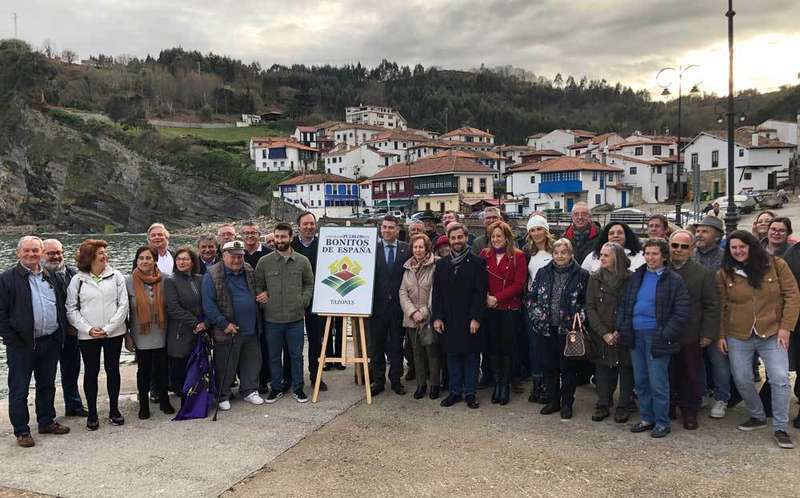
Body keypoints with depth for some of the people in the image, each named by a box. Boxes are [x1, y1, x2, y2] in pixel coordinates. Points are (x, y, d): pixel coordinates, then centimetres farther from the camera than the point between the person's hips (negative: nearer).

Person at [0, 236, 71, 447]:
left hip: (50, 342, 5)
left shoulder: (51, 277, 11)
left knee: (47, 385, 16)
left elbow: (61, 305, 17)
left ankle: (46, 422, 30)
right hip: (21, 345, -5)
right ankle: (21, 431, 15)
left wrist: (60, 333, 9)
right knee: (19, 390, 4)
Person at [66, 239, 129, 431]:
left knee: (113, 370, 9)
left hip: (114, 333, 1)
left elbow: (123, 305, -4)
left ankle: (114, 410, 22)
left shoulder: (116, 276, -1)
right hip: (87, 336, 0)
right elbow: (71, 309, -2)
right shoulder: (77, 280, -1)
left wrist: (108, 328, -11)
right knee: (91, 372, 7)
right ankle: (92, 413, 18)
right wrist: (88, 329, -13)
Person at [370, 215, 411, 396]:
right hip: (378, 304, 0)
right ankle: (378, 380, 20)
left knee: (396, 345, 9)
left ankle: (396, 380, 20)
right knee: (376, 344, 8)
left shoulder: (406, 249, 1)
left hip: (398, 304, 0)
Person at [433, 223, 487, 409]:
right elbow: (436, 293, 8)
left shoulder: (477, 262, -3)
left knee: (471, 356, 4)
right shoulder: (441, 264, 9)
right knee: (452, 356, 10)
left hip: (470, 320, -3)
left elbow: (480, 293, -8)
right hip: (449, 320, 4)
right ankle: (455, 391, 20)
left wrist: (476, 318, -13)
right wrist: (437, 317, 0)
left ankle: (470, 393, 14)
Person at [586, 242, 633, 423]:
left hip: (623, 335, -2)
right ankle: (602, 406, 17)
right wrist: (604, 333, -8)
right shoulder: (595, 278, 2)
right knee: (602, 368, 6)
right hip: (601, 335, 2)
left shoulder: (630, 279, -5)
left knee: (626, 369, 4)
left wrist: (620, 332, -11)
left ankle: (623, 407, 16)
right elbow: (590, 308, 0)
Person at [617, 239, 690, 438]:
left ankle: (662, 422, 13)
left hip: (656, 337, -5)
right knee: (640, 381, 12)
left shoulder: (674, 280, -4)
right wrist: (622, 328, 4)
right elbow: (623, 304, 16)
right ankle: (646, 418, 25)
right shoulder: (636, 277, 12)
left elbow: (682, 312, -7)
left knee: (657, 383, -2)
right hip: (636, 335, 6)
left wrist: (666, 334, -13)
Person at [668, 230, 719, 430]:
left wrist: (708, 334, -8)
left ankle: (690, 411, 22)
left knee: (690, 376, 8)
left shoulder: (703, 274, 0)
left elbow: (712, 306, -2)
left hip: (690, 338, -1)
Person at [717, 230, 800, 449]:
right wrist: (721, 335, 1)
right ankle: (757, 416, 32)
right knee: (742, 380, 8)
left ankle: (780, 429, 8)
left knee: (780, 379, -6)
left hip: (772, 334, -2)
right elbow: (721, 307, 4)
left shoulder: (776, 265, -4)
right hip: (738, 337, 2)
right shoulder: (724, 274, 0)